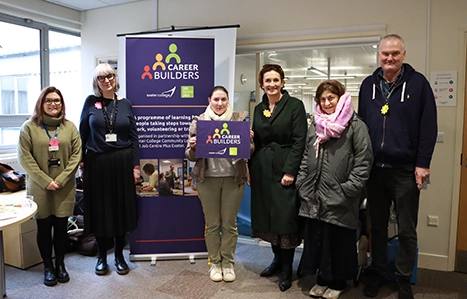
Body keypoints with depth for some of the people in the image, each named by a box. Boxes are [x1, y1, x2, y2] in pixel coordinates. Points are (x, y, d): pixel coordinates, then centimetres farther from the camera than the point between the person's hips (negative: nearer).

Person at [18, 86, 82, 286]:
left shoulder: (69, 127, 5)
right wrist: (45, 181, -13)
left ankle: (60, 264, 24)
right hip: (39, 187, -1)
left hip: (65, 188, 1)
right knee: (44, 227, 8)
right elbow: (24, 157, -6)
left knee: (61, 227, 8)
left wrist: (61, 180, -10)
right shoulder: (29, 127, -2)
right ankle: (48, 267, 22)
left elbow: (76, 154, 0)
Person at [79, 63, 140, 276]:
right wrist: (81, 161, -2)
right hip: (96, 162, -1)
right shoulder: (91, 102, 2)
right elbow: (83, 133, 4)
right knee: (99, 209, 7)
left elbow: (133, 137, 5)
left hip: (122, 162, 1)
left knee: (121, 207, 7)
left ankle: (119, 255, 22)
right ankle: (101, 256, 23)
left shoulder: (125, 104, 5)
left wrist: (136, 165, 0)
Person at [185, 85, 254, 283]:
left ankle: (228, 263, 24)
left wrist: (247, 141, -16)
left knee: (230, 223, 9)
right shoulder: (198, 121, 3)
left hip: (234, 177, 0)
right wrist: (193, 147, -18)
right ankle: (214, 263, 24)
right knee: (212, 223, 8)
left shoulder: (240, 119, 3)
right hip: (208, 178, 0)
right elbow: (190, 156, 3)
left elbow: (250, 150, 5)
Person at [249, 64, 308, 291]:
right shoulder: (259, 108, 13)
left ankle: (287, 268, 15)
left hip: (285, 169, -5)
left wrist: (290, 171, -17)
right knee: (268, 215, 12)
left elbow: (299, 141, -10)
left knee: (286, 218, -2)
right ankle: (277, 258, 31)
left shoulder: (295, 105, -4)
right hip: (262, 170, 6)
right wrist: (251, 169, 7)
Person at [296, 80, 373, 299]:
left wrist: (347, 190, -14)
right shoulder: (315, 126, 14)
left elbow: (363, 161, -10)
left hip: (340, 200, -5)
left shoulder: (355, 125, -5)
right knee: (316, 239, 13)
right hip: (314, 197, 6)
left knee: (339, 242, 7)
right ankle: (322, 279, 31)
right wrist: (302, 185, 8)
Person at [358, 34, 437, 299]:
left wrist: (422, 164, -11)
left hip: (406, 170, -3)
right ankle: (376, 272, 30)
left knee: (407, 230, 9)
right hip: (374, 169, 3)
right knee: (377, 226, 14)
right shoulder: (368, 85, 8)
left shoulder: (418, 83, -3)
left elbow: (428, 127, -6)